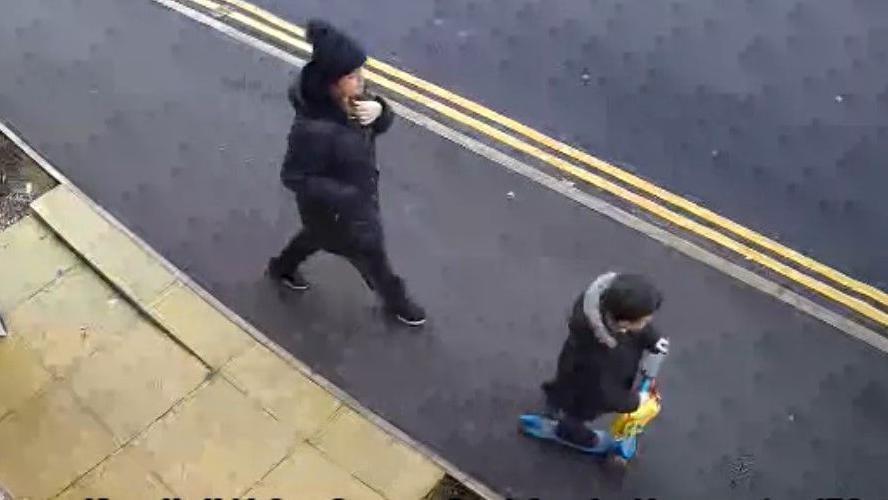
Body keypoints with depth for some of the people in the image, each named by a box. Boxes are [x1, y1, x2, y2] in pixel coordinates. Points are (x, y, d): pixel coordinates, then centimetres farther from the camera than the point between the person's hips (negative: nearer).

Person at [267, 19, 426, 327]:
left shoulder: (348, 98, -17)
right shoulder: (313, 128, -39)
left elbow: (381, 126, -2)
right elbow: (293, 177, -28)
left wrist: (380, 111, -26)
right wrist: (343, 196, -31)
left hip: (358, 192, 8)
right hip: (336, 207, -7)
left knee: (319, 234, 35)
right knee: (370, 254, 19)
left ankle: (281, 268, 64)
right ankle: (396, 301, 49)